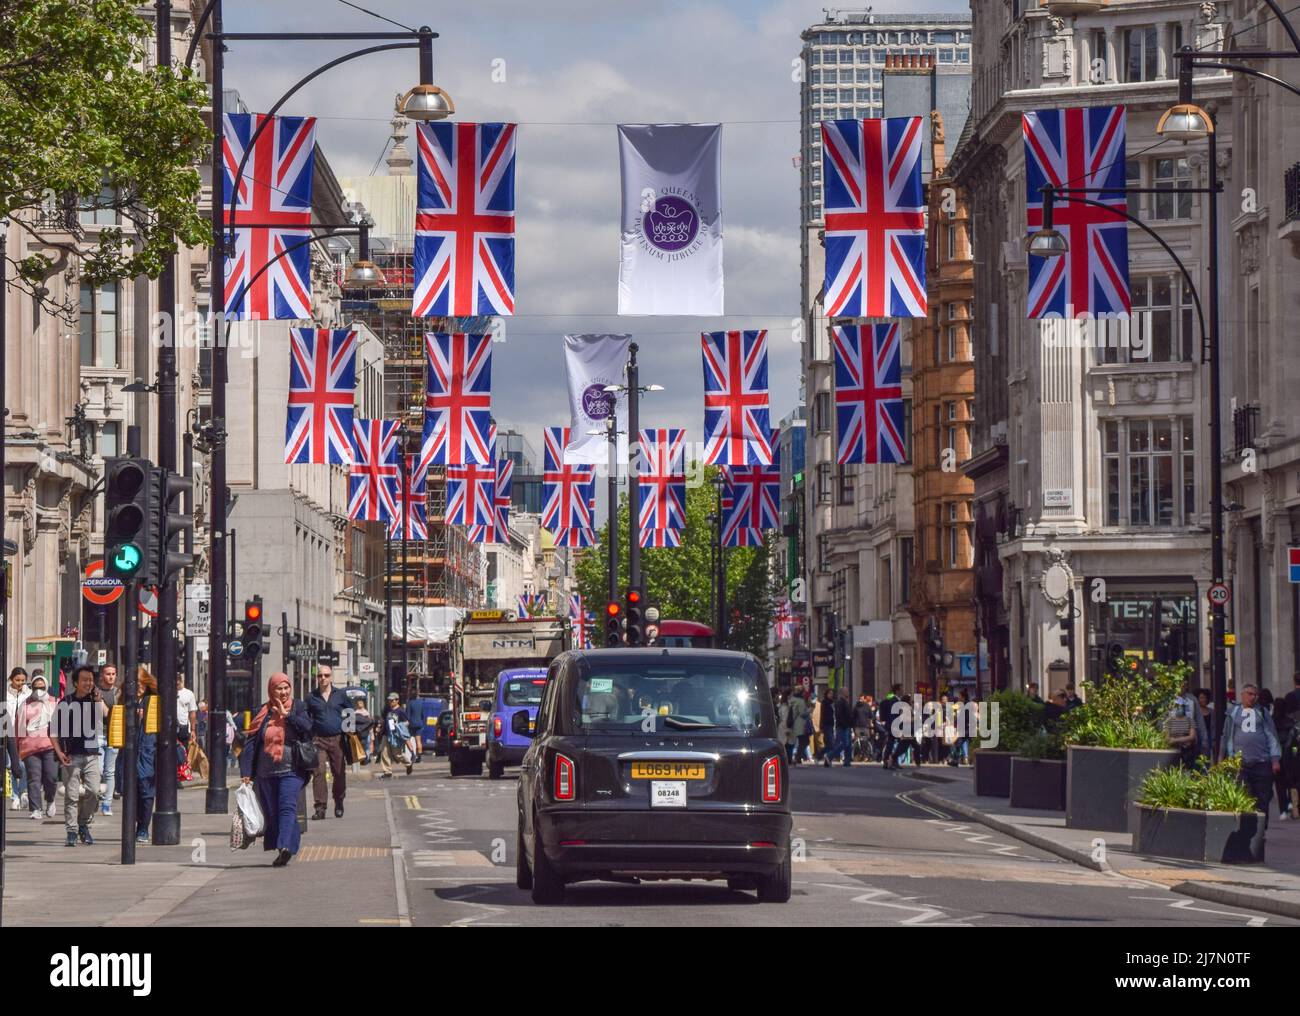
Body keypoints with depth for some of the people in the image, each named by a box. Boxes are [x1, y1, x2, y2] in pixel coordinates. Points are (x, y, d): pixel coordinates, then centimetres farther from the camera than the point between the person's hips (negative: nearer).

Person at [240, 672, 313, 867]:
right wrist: (246, 772, -2)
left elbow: (307, 727, -12)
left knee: (287, 807, -17)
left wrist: (287, 715, -15)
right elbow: (251, 742, 5)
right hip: (266, 772, 3)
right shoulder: (263, 712, 8)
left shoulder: (298, 707, 6)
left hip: (291, 770, -3)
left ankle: (285, 846, -28)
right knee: (271, 812, 5)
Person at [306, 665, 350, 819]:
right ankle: (320, 807, -13)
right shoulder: (311, 698, 7)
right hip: (319, 740, -1)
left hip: (337, 739, 1)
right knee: (318, 771, -12)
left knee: (339, 772, 6)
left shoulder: (340, 695, 8)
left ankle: (339, 805, 21)